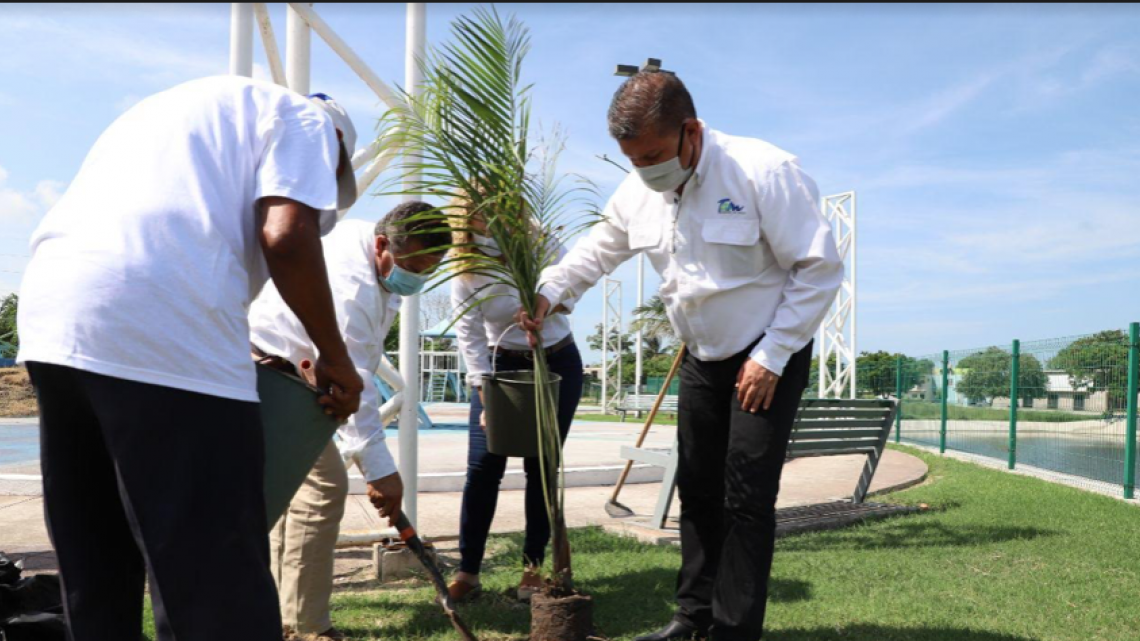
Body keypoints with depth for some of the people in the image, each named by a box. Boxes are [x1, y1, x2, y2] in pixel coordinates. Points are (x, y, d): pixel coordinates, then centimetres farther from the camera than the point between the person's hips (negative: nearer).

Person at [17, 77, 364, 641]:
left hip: (50, 322, 9)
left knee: (95, 583, 19)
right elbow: (286, 237, -6)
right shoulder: (305, 117, 13)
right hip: (166, 338, -8)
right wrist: (336, 360, 6)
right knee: (218, 590, -2)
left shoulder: (184, 105, 35)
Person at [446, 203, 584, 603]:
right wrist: (486, 399, -17)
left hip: (557, 362, 0)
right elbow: (470, 337, -12)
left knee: (540, 466, 0)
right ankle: (468, 573, 1)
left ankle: (533, 567, 10)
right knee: (483, 467, -8)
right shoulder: (465, 270, -11)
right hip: (501, 365, 0)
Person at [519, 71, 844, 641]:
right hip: (702, 359, 6)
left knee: (746, 499, -8)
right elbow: (599, 248, 13)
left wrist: (770, 358, -19)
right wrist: (548, 292, -5)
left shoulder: (763, 172, -23)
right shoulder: (639, 191, -4)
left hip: (767, 359, -6)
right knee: (697, 490, 11)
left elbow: (819, 268, -18)